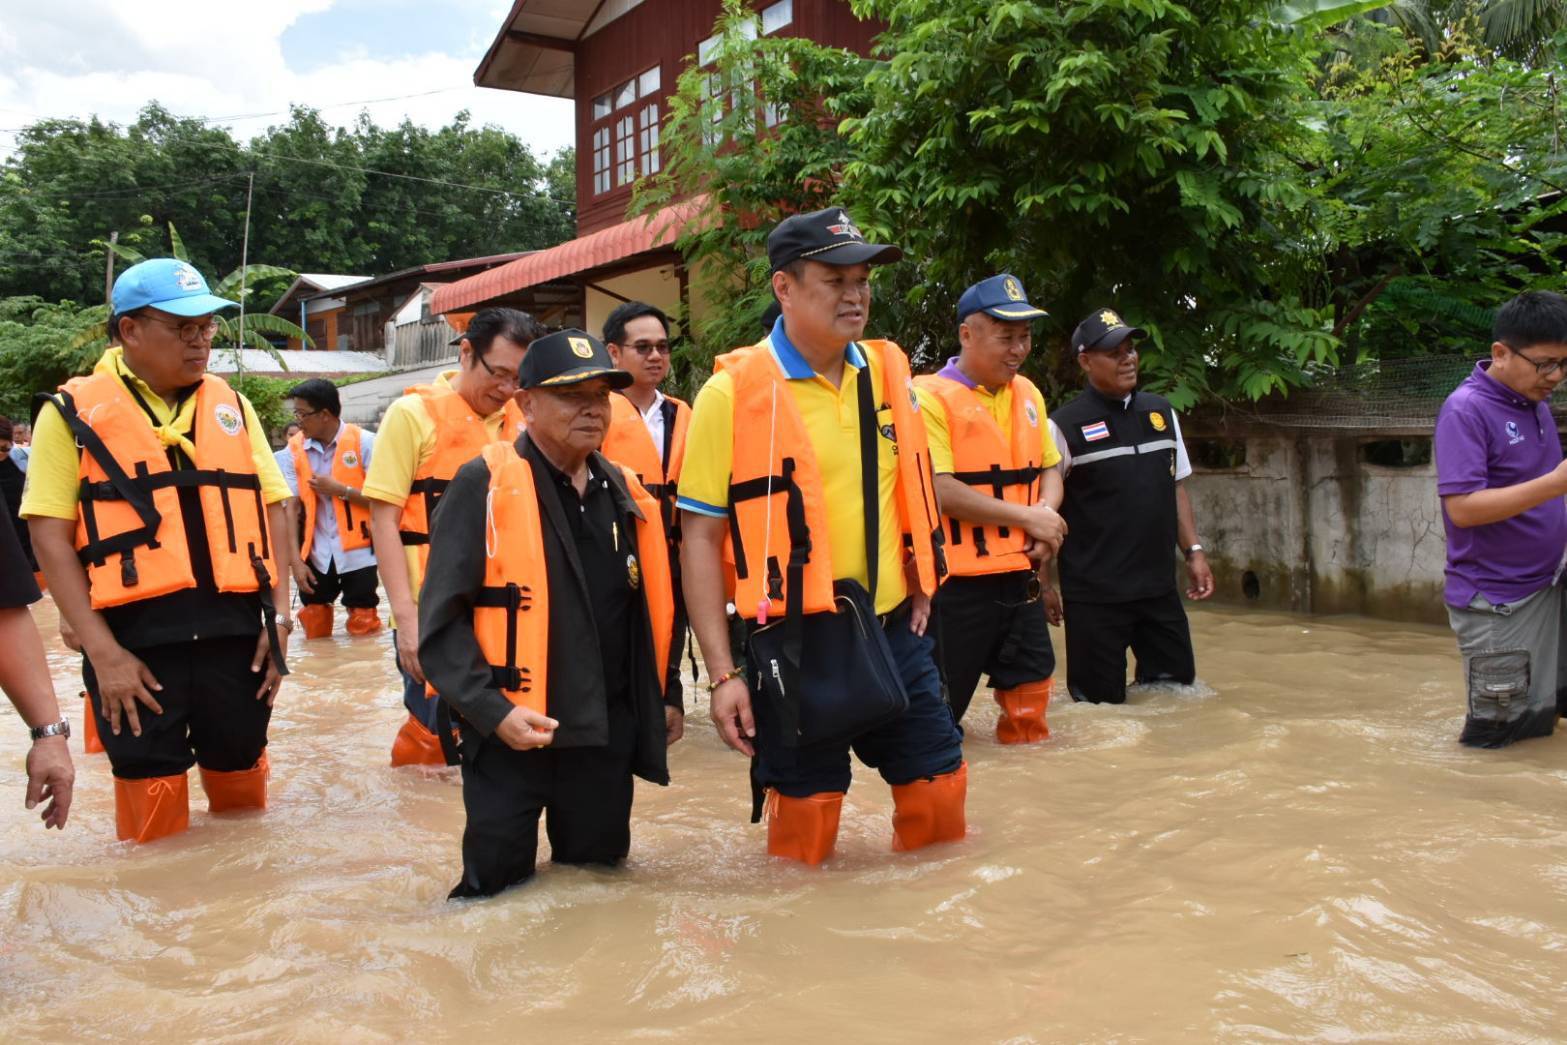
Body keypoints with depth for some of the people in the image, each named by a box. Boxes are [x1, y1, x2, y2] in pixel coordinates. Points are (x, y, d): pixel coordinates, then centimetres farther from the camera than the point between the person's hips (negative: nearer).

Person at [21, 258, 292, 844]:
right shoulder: (73, 412, -1)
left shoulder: (231, 406, 11)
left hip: (234, 630, 3)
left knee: (239, 773, 14)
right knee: (150, 787, 5)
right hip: (134, 637, -3)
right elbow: (49, 535, -5)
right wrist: (101, 650, -11)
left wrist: (279, 616, 1)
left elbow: (272, 508, 11)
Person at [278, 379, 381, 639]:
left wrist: (339, 489, -17)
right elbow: (290, 508, -2)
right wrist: (295, 559, -8)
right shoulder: (294, 449, 1)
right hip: (316, 554, 3)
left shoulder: (363, 442, -7)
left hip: (357, 553, -3)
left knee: (363, 631, 4)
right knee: (315, 635, 10)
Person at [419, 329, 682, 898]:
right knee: (495, 883, 7)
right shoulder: (484, 486, -10)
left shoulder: (624, 492, 8)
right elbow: (442, 618, -13)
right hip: (510, 736, -4)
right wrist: (492, 711, -21)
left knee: (599, 865, 16)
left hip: (608, 734, 5)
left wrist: (666, 694, 16)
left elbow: (652, 607, 18)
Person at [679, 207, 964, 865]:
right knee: (805, 818, 7)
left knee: (940, 787, 13)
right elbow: (700, 537, -10)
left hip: (894, 628, 5)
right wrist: (722, 674, -12)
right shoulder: (733, 391, -10)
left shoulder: (888, 371, 5)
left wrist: (920, 584, 12)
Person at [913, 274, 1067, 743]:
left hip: (1021, 577, 7)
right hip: (957, 582, -7)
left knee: (1030, 695, 13)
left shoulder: (1027, 393, 12)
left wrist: (1047, 514, -4)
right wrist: (1026, 516, -14)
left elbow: (1049, 468, 19)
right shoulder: (930, 396, -11)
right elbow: (938, 490, -19)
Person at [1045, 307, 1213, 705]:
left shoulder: (1161, 413, 10)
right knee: (1101, 701, 3)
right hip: (1094, 596, -5)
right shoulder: (1064, 426, -9)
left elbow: (1175, 488, 17)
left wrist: (1193, 552, 10)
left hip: (1160, 588, 6)